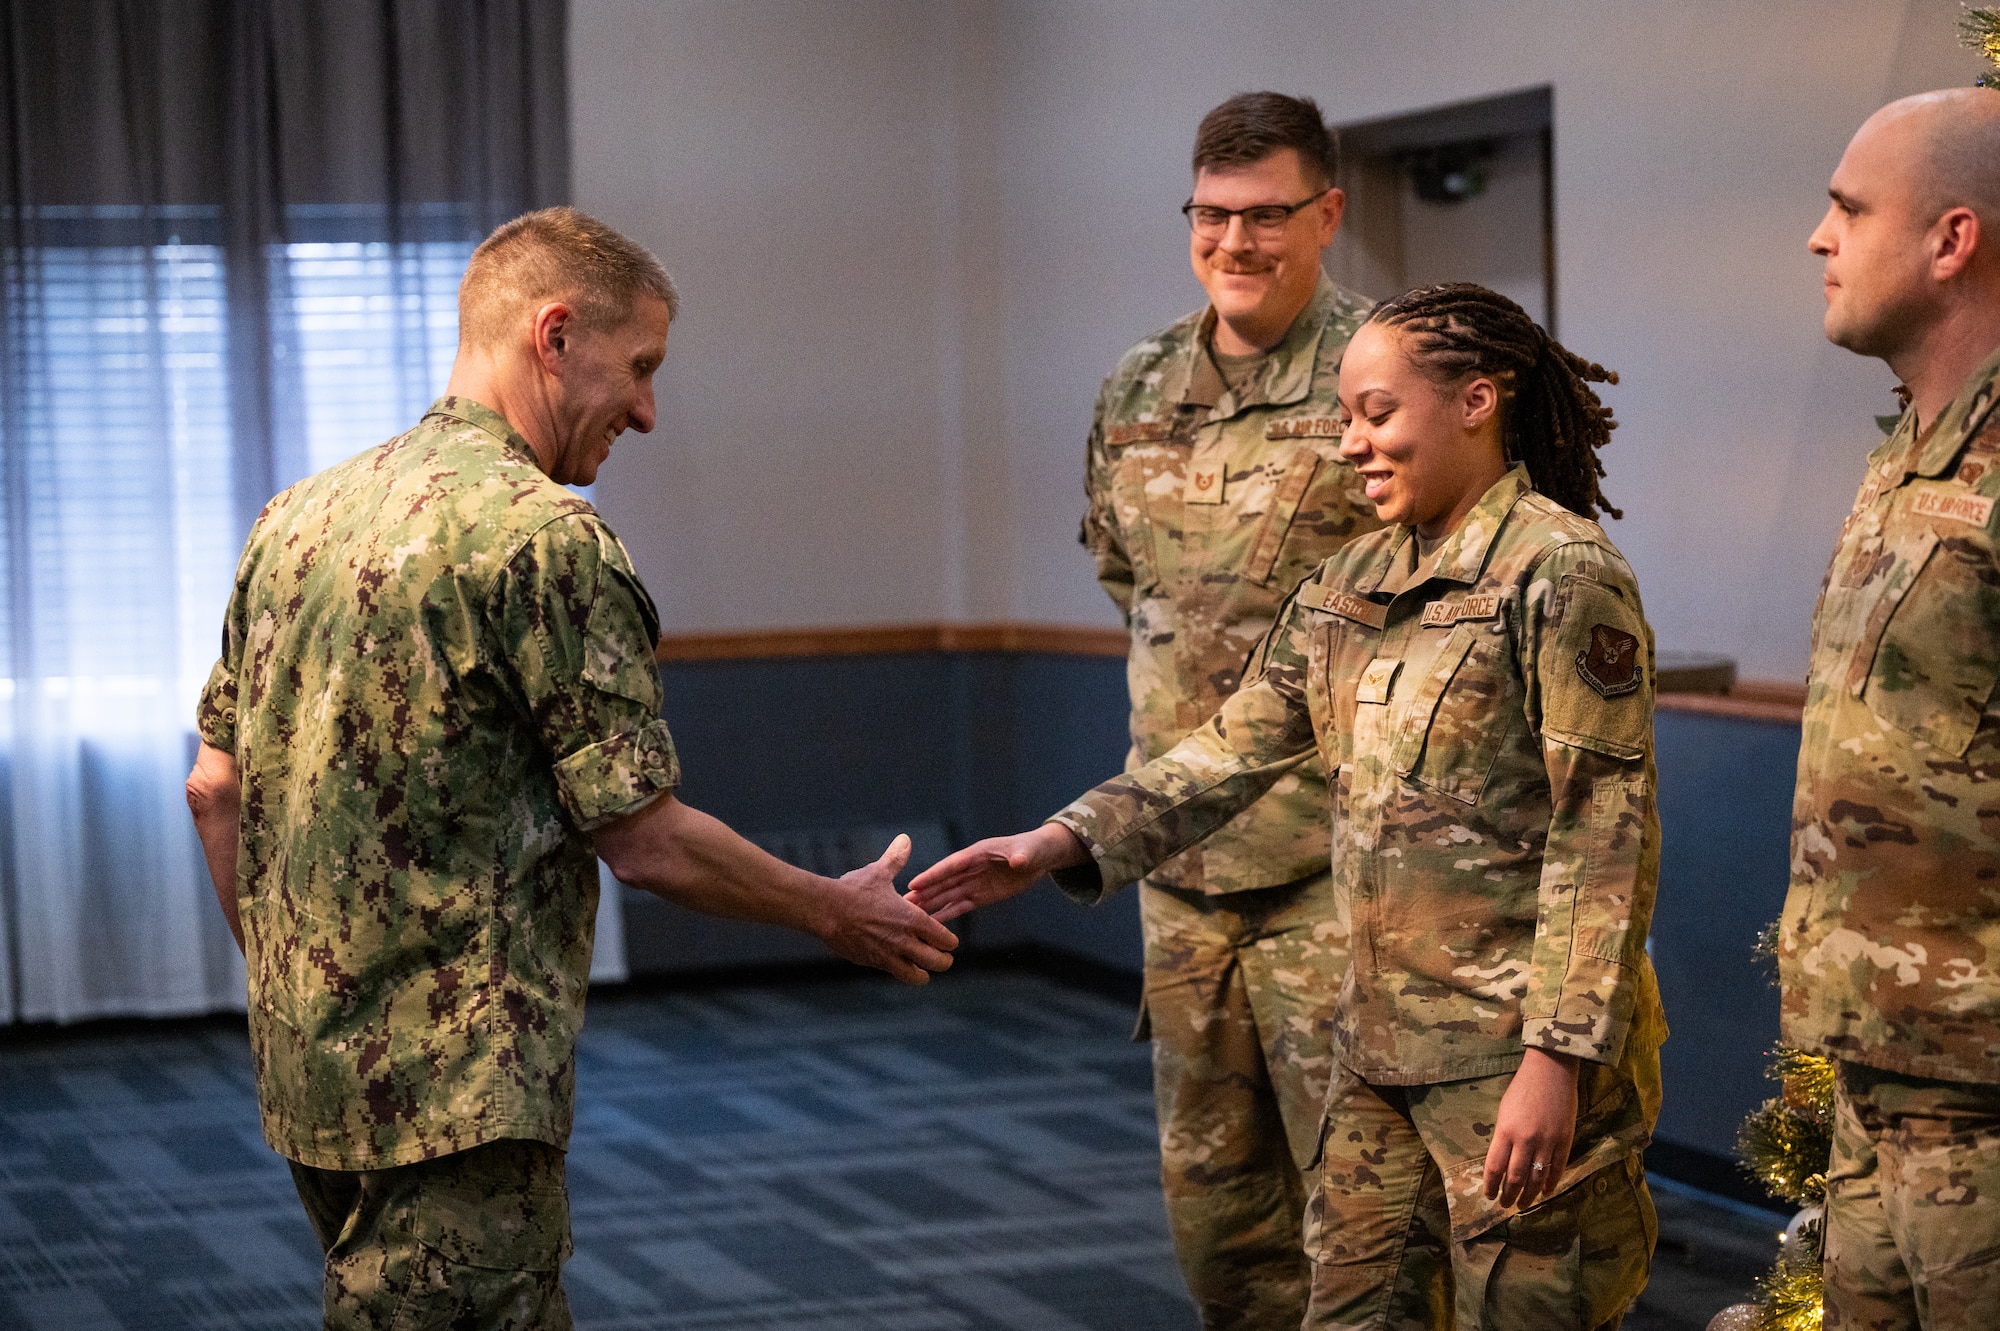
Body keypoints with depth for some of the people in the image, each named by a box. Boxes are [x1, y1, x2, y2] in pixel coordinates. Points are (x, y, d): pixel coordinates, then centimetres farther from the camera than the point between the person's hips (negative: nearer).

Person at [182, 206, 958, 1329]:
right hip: (456, 1092, -9)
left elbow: (217, 787, 14)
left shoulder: (296, 518, 10)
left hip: (306, 1069, 9)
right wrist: (839, 915, 1)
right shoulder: (547, 538, -15)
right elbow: (646, 842, -13)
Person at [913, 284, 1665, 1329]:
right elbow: (1234, 750, 11)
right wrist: (1058, 844, -1)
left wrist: (1557, 1057, -20)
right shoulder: (1354, 583, 12)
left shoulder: (1561, 575, -12)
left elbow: (1606, 838, -16)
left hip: (1518, 1046, -7)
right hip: (1383, 1042, 8)